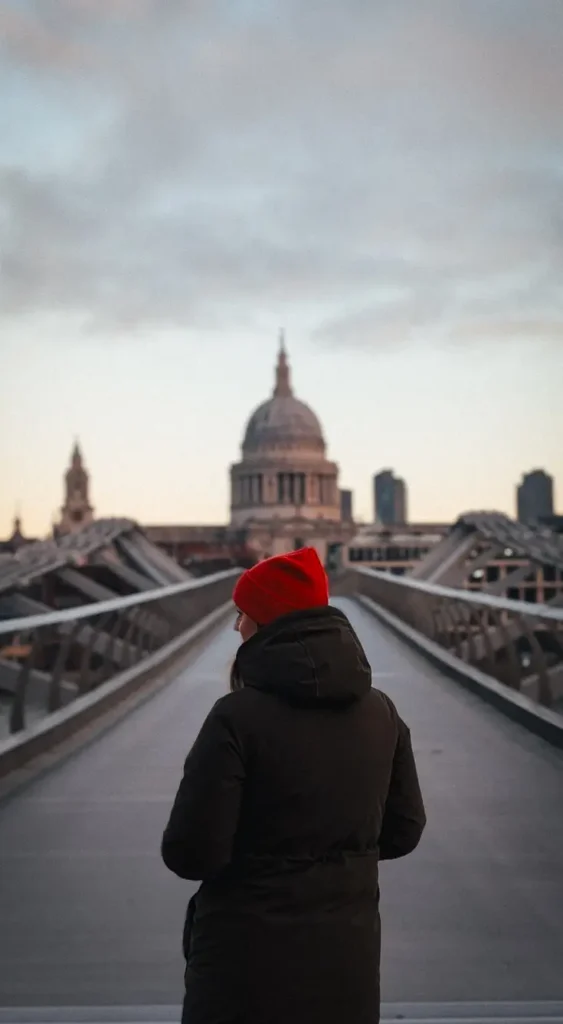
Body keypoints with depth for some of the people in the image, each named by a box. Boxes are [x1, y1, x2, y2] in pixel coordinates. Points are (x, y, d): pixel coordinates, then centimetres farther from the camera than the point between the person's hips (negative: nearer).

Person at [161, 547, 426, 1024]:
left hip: (249, 966, -5)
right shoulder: (381, 712, -2)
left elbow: (191, 854, -18)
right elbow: (404, 830, 7)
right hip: (347, 962, 5)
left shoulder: (238, 717, -18)